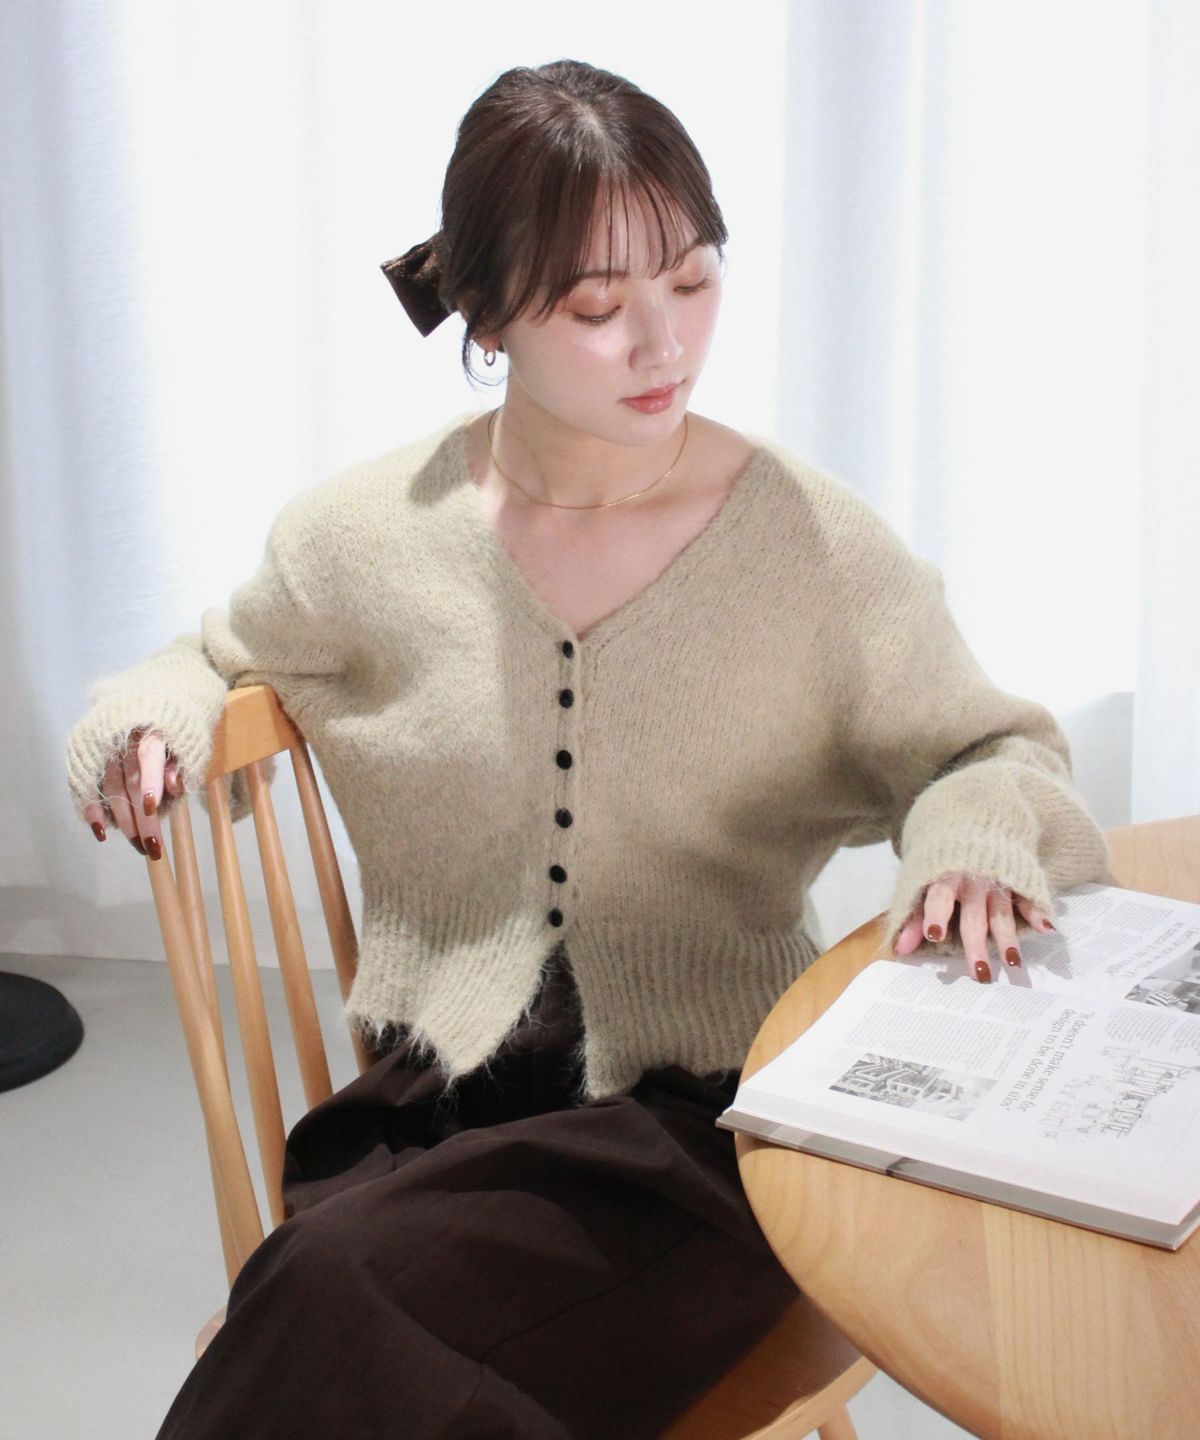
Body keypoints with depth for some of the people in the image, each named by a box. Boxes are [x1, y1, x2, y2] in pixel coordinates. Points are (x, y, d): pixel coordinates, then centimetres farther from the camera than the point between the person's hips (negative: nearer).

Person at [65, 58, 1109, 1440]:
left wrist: (973, 832, -16)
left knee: (342, 1291, -28)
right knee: (329, 1288, -29)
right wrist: (150, 718, 0)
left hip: (713, 1119, -2)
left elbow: (992, 747, 8)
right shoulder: (364, 535, 3)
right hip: (432, 1104, 3)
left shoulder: (810, 536, -2)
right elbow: (222, 662, 23)